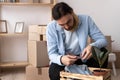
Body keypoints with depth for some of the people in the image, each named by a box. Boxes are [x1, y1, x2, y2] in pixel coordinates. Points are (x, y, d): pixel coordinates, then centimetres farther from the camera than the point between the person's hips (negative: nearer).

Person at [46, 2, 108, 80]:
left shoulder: (86, 20, -15)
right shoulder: (51, 27, -17)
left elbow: (103, 40, -12)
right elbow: (51, 53, -14)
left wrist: (92, 46, -37)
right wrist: (61, 59, -40)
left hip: (82, 58, 1)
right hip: (61, 59, -1)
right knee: (54, 74, -33)